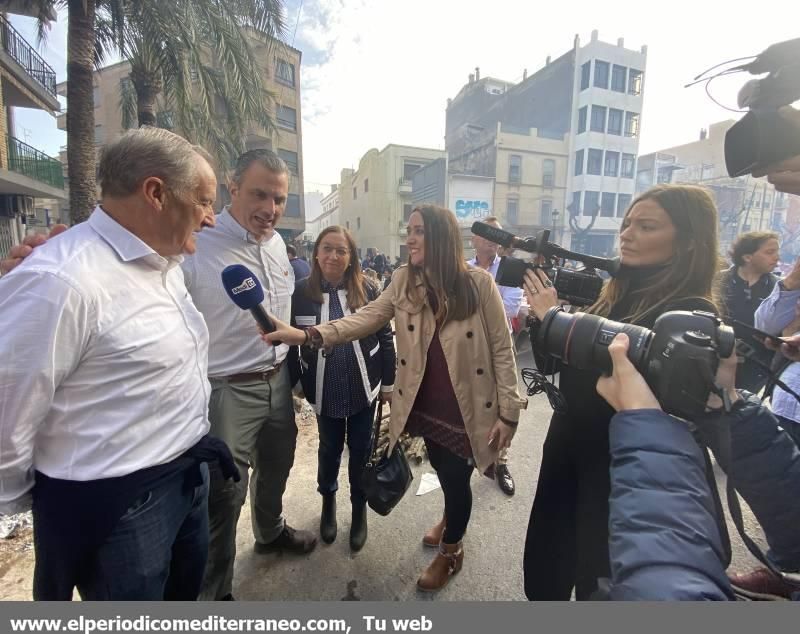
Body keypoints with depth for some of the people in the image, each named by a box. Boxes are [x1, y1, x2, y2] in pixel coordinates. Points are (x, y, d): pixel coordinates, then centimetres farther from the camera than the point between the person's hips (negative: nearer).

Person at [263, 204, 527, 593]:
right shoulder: (404, 281, -5)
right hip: (426, 406, 4)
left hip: (468, 408, -4)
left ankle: (450, 550, 44)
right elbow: (367, 318, -16)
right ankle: (451, 520, 60)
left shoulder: (478, 283, -16)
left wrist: (508, 411, -11)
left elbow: (502, 350, -11)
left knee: (456, 477, 12)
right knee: (442, 471, 26)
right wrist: (309, 335, -30)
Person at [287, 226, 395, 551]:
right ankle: (328, 501, 48)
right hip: (325, 390, 0)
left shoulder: (367, 290, -8)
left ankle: (359, 508, 39)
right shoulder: (301, 292, -8)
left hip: (364, 388, 0)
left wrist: (388, 383, 0)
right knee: (329, 449, 20)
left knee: (361, 450, 15)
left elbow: (385, 338, -2)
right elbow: (292, 341, -1)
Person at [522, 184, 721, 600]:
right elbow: (555, 362, 6)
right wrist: (542, 311, -9)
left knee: (598, 580, 19)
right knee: (543, 568, 24)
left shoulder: (691, 315, -18)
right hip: (569, 449, 7)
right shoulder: (616, 293, 2)